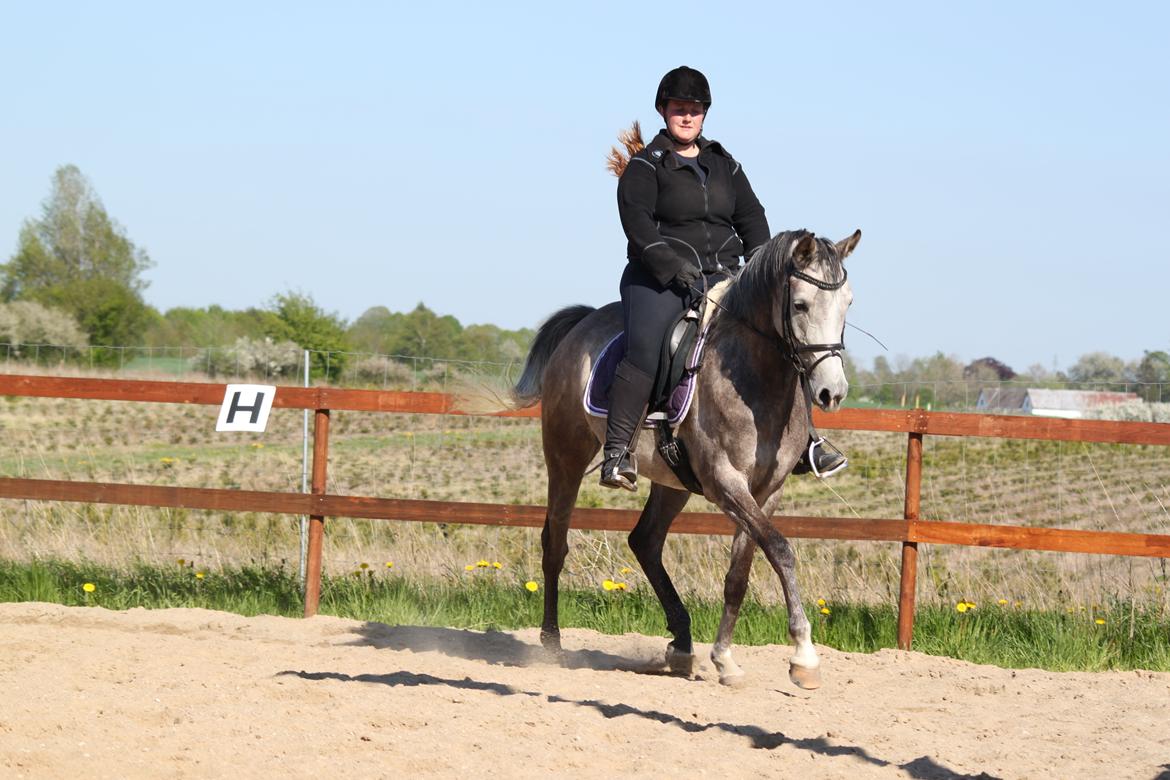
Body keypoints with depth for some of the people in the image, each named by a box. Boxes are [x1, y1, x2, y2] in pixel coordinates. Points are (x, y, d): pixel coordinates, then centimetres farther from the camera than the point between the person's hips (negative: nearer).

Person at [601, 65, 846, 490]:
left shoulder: (723, 164, 18)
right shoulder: (646, 165, 2)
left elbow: (751, 217, 17)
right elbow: (636, 222, -11)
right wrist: (675, 266, -22)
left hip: (720, 276, 5)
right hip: (659, 279, -5)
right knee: (645, 351, -29)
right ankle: (617, 451, -31)